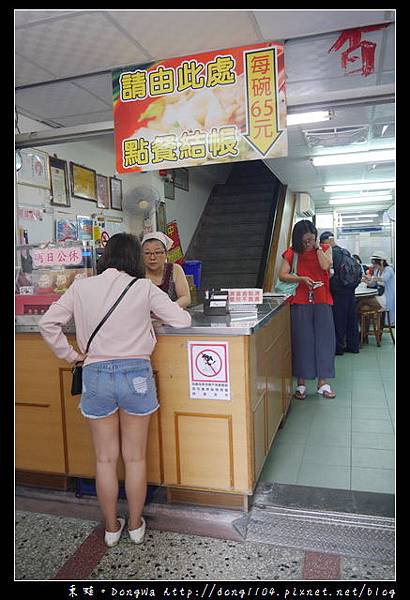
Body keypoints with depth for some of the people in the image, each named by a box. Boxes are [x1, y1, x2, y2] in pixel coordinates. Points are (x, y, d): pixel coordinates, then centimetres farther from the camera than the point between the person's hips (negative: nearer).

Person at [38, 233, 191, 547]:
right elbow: (183, 320, -4)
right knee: (135, 458, 15)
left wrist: (70, 354, 11)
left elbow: (48, 323, 3)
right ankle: (136, 526, 31)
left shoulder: (81, 287, 1)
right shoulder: (143, 288, -5)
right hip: (135, 372, -1)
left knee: (105, 459, 16)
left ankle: (111, 528, 32)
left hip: (96, 374, 2)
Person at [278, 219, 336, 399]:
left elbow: (325, 266, -12)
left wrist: (317, 247, -4)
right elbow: (282, 275, -3)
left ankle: (322, 383, 12)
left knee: (324, 339, 2)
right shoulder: (292, 252, 4)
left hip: (322, 301, 1)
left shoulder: (325, 249, 8)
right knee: (302, 341, 2)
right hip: (300, 302, -1)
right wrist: (301, 279, -15)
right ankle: (301, 383, 11)